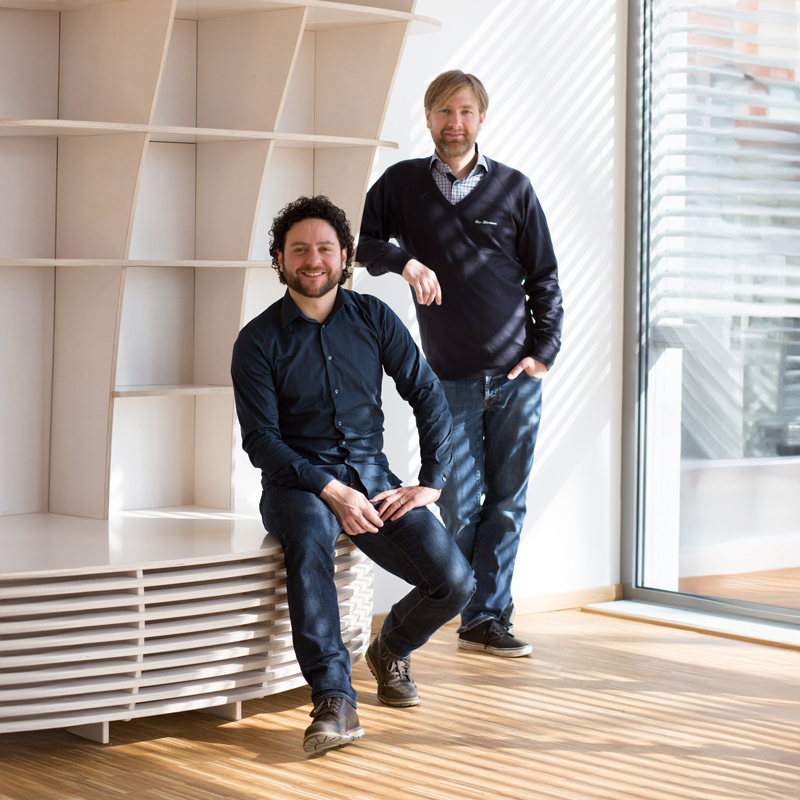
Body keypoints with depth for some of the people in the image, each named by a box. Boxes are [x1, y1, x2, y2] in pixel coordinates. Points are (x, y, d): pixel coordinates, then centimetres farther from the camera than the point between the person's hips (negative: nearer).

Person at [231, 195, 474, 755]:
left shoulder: (373, 318, 6)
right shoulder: (259, 340, -3)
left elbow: (428, 395, 8)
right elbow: (261, 439, -8)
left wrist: (432, 482, -3)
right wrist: (331, 492, -20)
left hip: (371, 476, 3)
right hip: (297, 483, -3)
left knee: (454, 581, -17)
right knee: (310, 529, -41)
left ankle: (391, 649, 18)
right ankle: (334, 700, -41)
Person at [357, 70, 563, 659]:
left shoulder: (513, 188, 7)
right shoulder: (402, 184, 7)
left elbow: (544, 278, 10)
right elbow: (365, 244, 10)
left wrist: (543, 351, 1)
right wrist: (405, 260, -10)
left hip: (517, 374, 1)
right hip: (452, 378, 0)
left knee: (507, 503, 1)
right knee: (461, 508, -3)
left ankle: (486, 619, 7)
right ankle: (482, 616, 11)